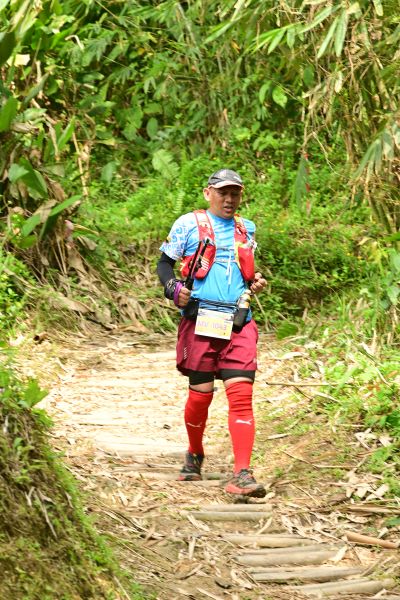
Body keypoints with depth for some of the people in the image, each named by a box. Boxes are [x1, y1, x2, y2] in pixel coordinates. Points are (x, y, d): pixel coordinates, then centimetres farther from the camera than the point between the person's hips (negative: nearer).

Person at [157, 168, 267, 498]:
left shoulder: (246, 230, 18)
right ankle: (195, 456, 31)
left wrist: (255, 283, 8)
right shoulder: (188, 224, 5)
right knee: (201, 394, 3)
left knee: (242, 395, -10)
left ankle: (242, 476, -15)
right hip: (200, 320, -3)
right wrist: (173, 288, -10)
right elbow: (164, 263, 9)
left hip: (239, 323, 3)